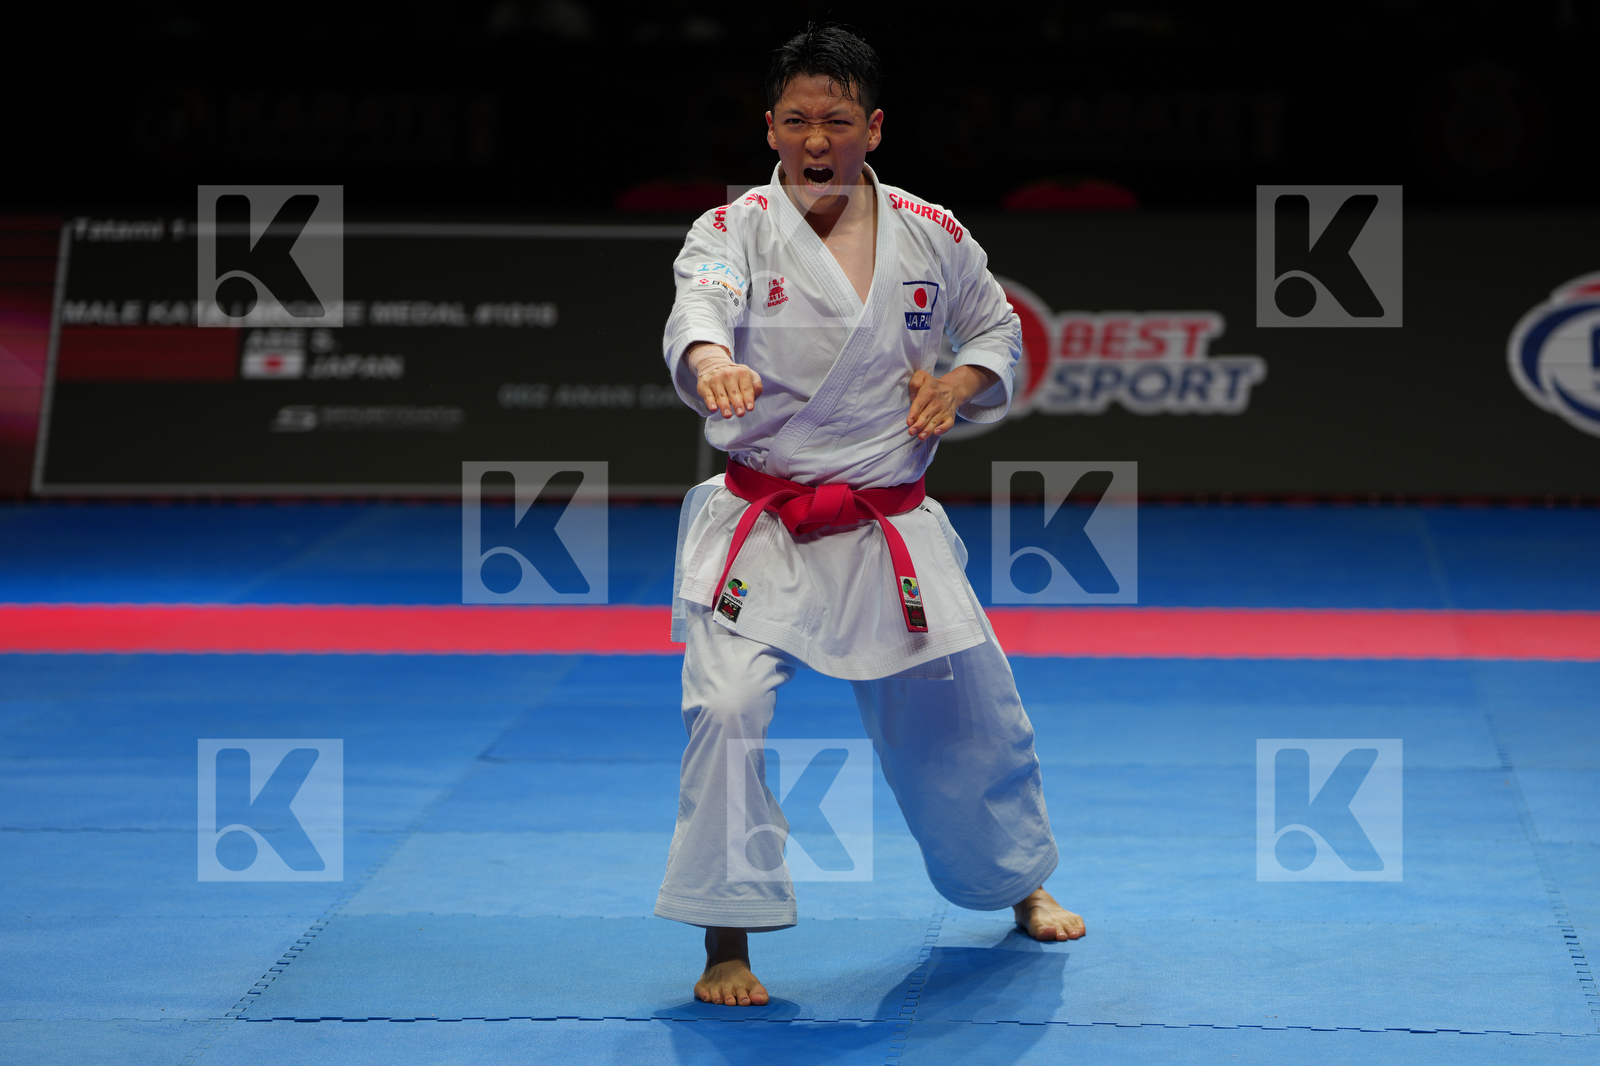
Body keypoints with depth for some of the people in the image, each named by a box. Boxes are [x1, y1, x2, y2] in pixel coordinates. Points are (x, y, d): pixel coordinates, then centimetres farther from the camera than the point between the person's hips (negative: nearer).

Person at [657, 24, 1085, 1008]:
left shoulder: (930, 235, 1)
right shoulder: (734, 233, -10)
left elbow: (999, 329, 16)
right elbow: (697, 309, -32)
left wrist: (962, 381, -6)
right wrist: (710, 360, -56)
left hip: (892, 533, 3)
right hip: (761, 531, -3)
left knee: (969, 709, 14)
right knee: (726, 709, -21)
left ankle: (1020, 885, 42)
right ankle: (728, 943, -7)